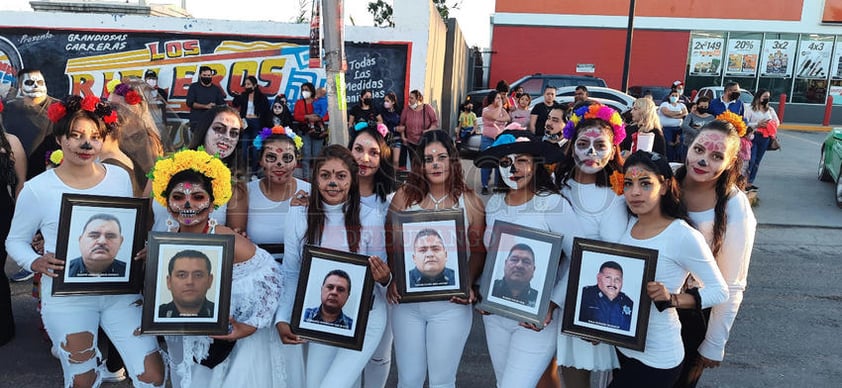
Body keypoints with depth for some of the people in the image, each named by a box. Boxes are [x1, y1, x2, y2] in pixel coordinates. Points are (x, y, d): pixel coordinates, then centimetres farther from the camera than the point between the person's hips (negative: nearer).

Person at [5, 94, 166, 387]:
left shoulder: (120, 177, 0)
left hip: (121, 291, 2)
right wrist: (36, 263, -14)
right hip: (67, 297, -2)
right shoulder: (37, 189, -8)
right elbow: (16, 241, 5)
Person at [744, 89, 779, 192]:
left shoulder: (770, 110, 13)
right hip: (753, 136, -5)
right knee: (751, 160, -12)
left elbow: (777, 122, 15)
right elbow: (745, 123, -9)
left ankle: (750, 182, 13)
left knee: (757, 161, 8)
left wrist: (770, 124, -4)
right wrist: (757, 124, -18)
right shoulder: (751, 110, -3)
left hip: (765, 138, 5)